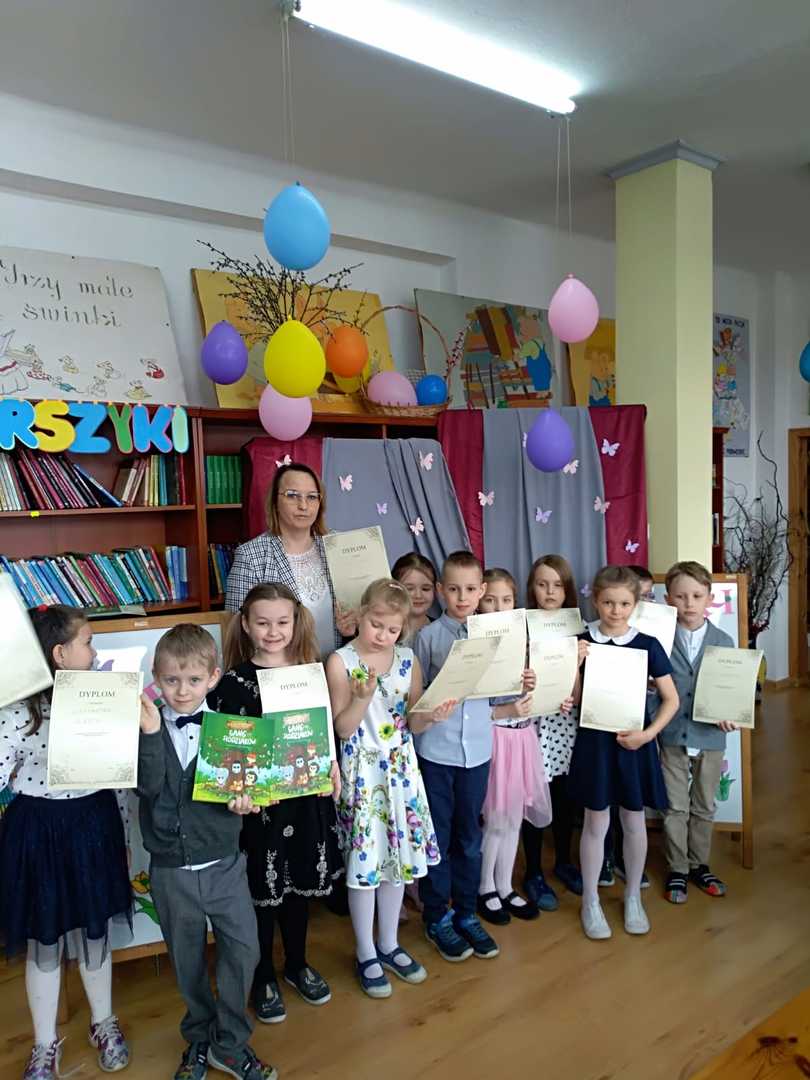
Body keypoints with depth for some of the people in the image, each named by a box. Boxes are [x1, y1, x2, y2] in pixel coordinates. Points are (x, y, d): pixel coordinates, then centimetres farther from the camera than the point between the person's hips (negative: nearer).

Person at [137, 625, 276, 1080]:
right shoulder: (148, 727, -7)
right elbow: (149, 787, -19)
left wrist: (243, 800, -23)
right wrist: (151, 731, -29)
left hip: (224, 862, 0)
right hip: (171, 868, 0)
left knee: (244, 949, 2)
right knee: (188, 959, 17)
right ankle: (200, 1038, 41)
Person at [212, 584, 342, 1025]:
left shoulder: (310, 672, 0)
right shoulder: (234, 681, -13)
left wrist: (333, 769, 3)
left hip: (306, 795, 4)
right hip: (260, 802, -4)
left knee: (301, 881, 19)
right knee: (264, 888, 10)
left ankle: (297, 964, 41)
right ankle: (263, 978, 33)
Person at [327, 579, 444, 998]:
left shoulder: (408, 660, 1)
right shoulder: (341, 661, -11)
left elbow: (412, 723, 5)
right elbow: (343, 728, -13)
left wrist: (430, 715, -16)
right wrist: (362, 697, -29)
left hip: (401, 768, 4)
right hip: (362, 771, -4)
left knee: (398, 855, 14)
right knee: (364, 860, 5)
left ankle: (389, 944, 34)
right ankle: (366, 954, 25)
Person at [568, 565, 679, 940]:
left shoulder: (648, 645, -5)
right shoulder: (582, 643, -5)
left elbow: (671, 699, -1)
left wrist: (648, 734, -13)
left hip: (634, 742, 1)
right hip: (594, 741, -1)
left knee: (634, 822, 14)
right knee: (595, 823, 8)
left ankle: (633, 897, 34)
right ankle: (590, 901, 25)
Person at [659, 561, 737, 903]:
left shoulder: (723, 641, -2)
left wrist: (729, 715, -15)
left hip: (710, 737, 2)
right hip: (672, 736, -1)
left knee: (704, 807, 17)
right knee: (675, 807, 10)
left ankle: (699, 865, 35)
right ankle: (676, 869, 26)